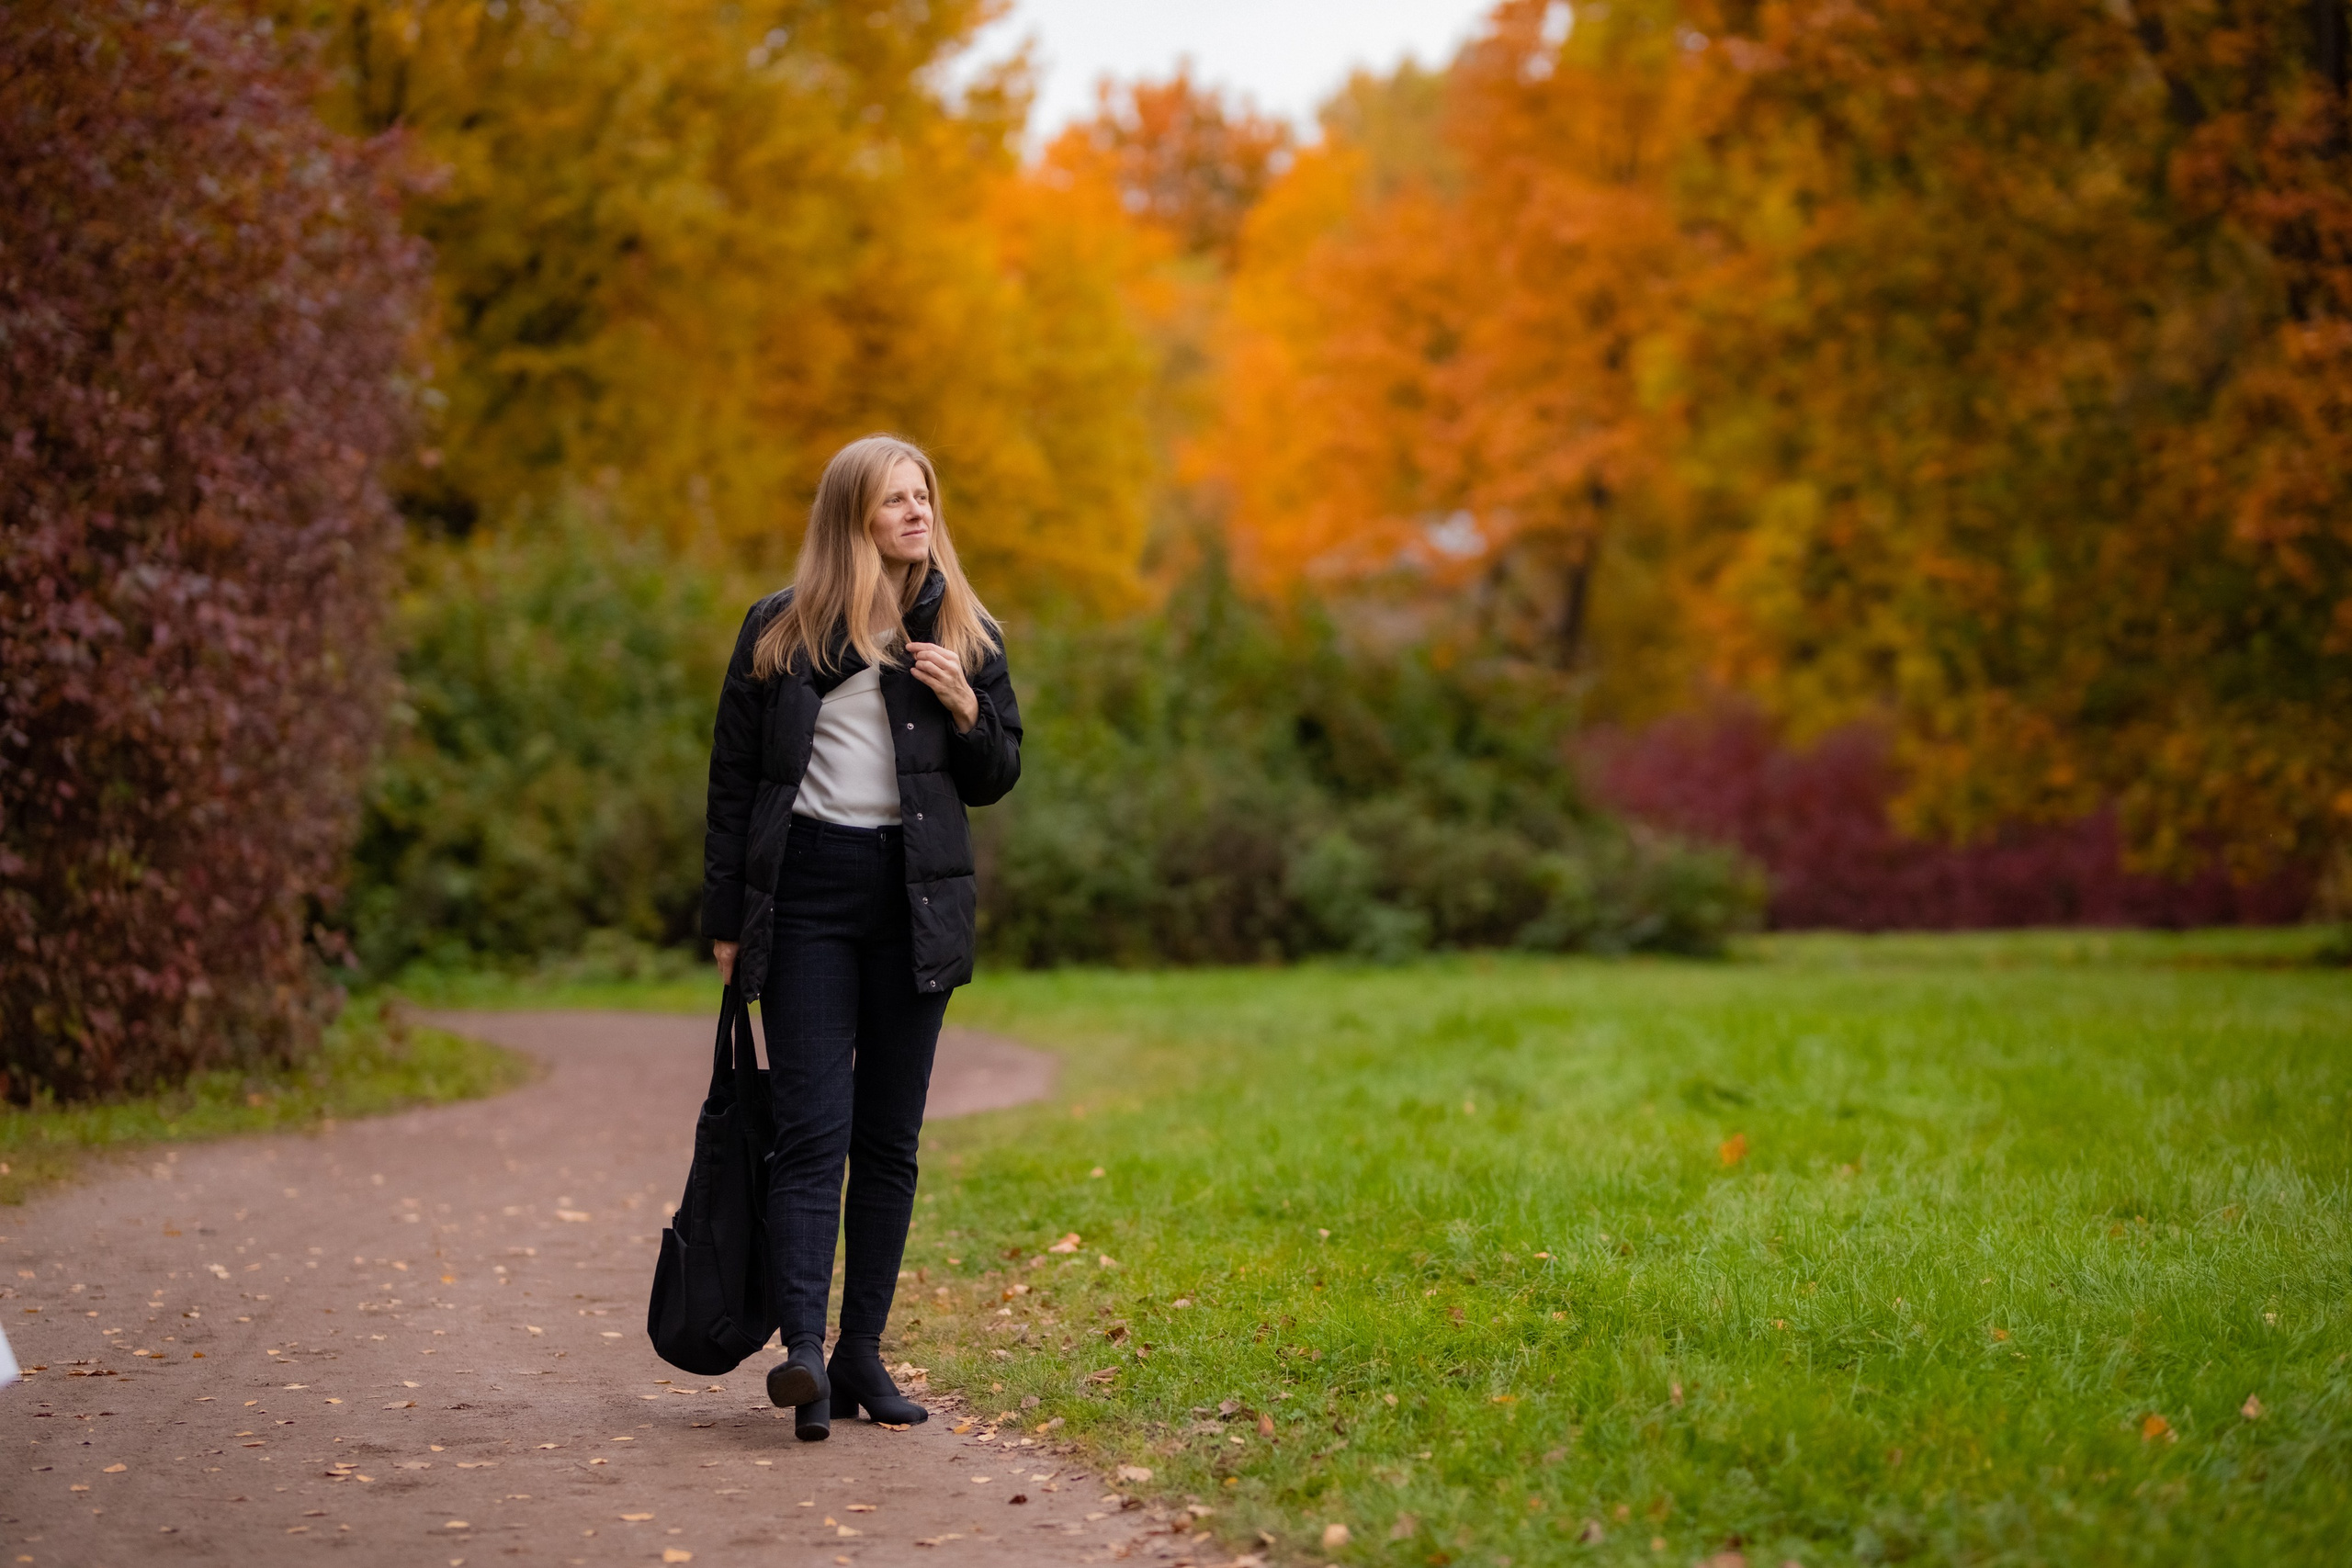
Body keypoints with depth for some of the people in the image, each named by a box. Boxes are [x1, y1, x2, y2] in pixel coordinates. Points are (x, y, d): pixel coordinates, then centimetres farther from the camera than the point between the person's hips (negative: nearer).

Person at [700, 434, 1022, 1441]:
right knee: (813, 1129, -12)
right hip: (806, 894, -2)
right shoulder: (779, 631, 4)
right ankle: (802, 1350, -19)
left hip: (915, 902, 3)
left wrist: (965, 708, -8)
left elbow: (995, 781, 13)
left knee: (891, 1135, 5)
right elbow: (734, 779, 6)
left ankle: (862, 1353, 11)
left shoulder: (964, 634, 10)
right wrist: (725, 921, 2)